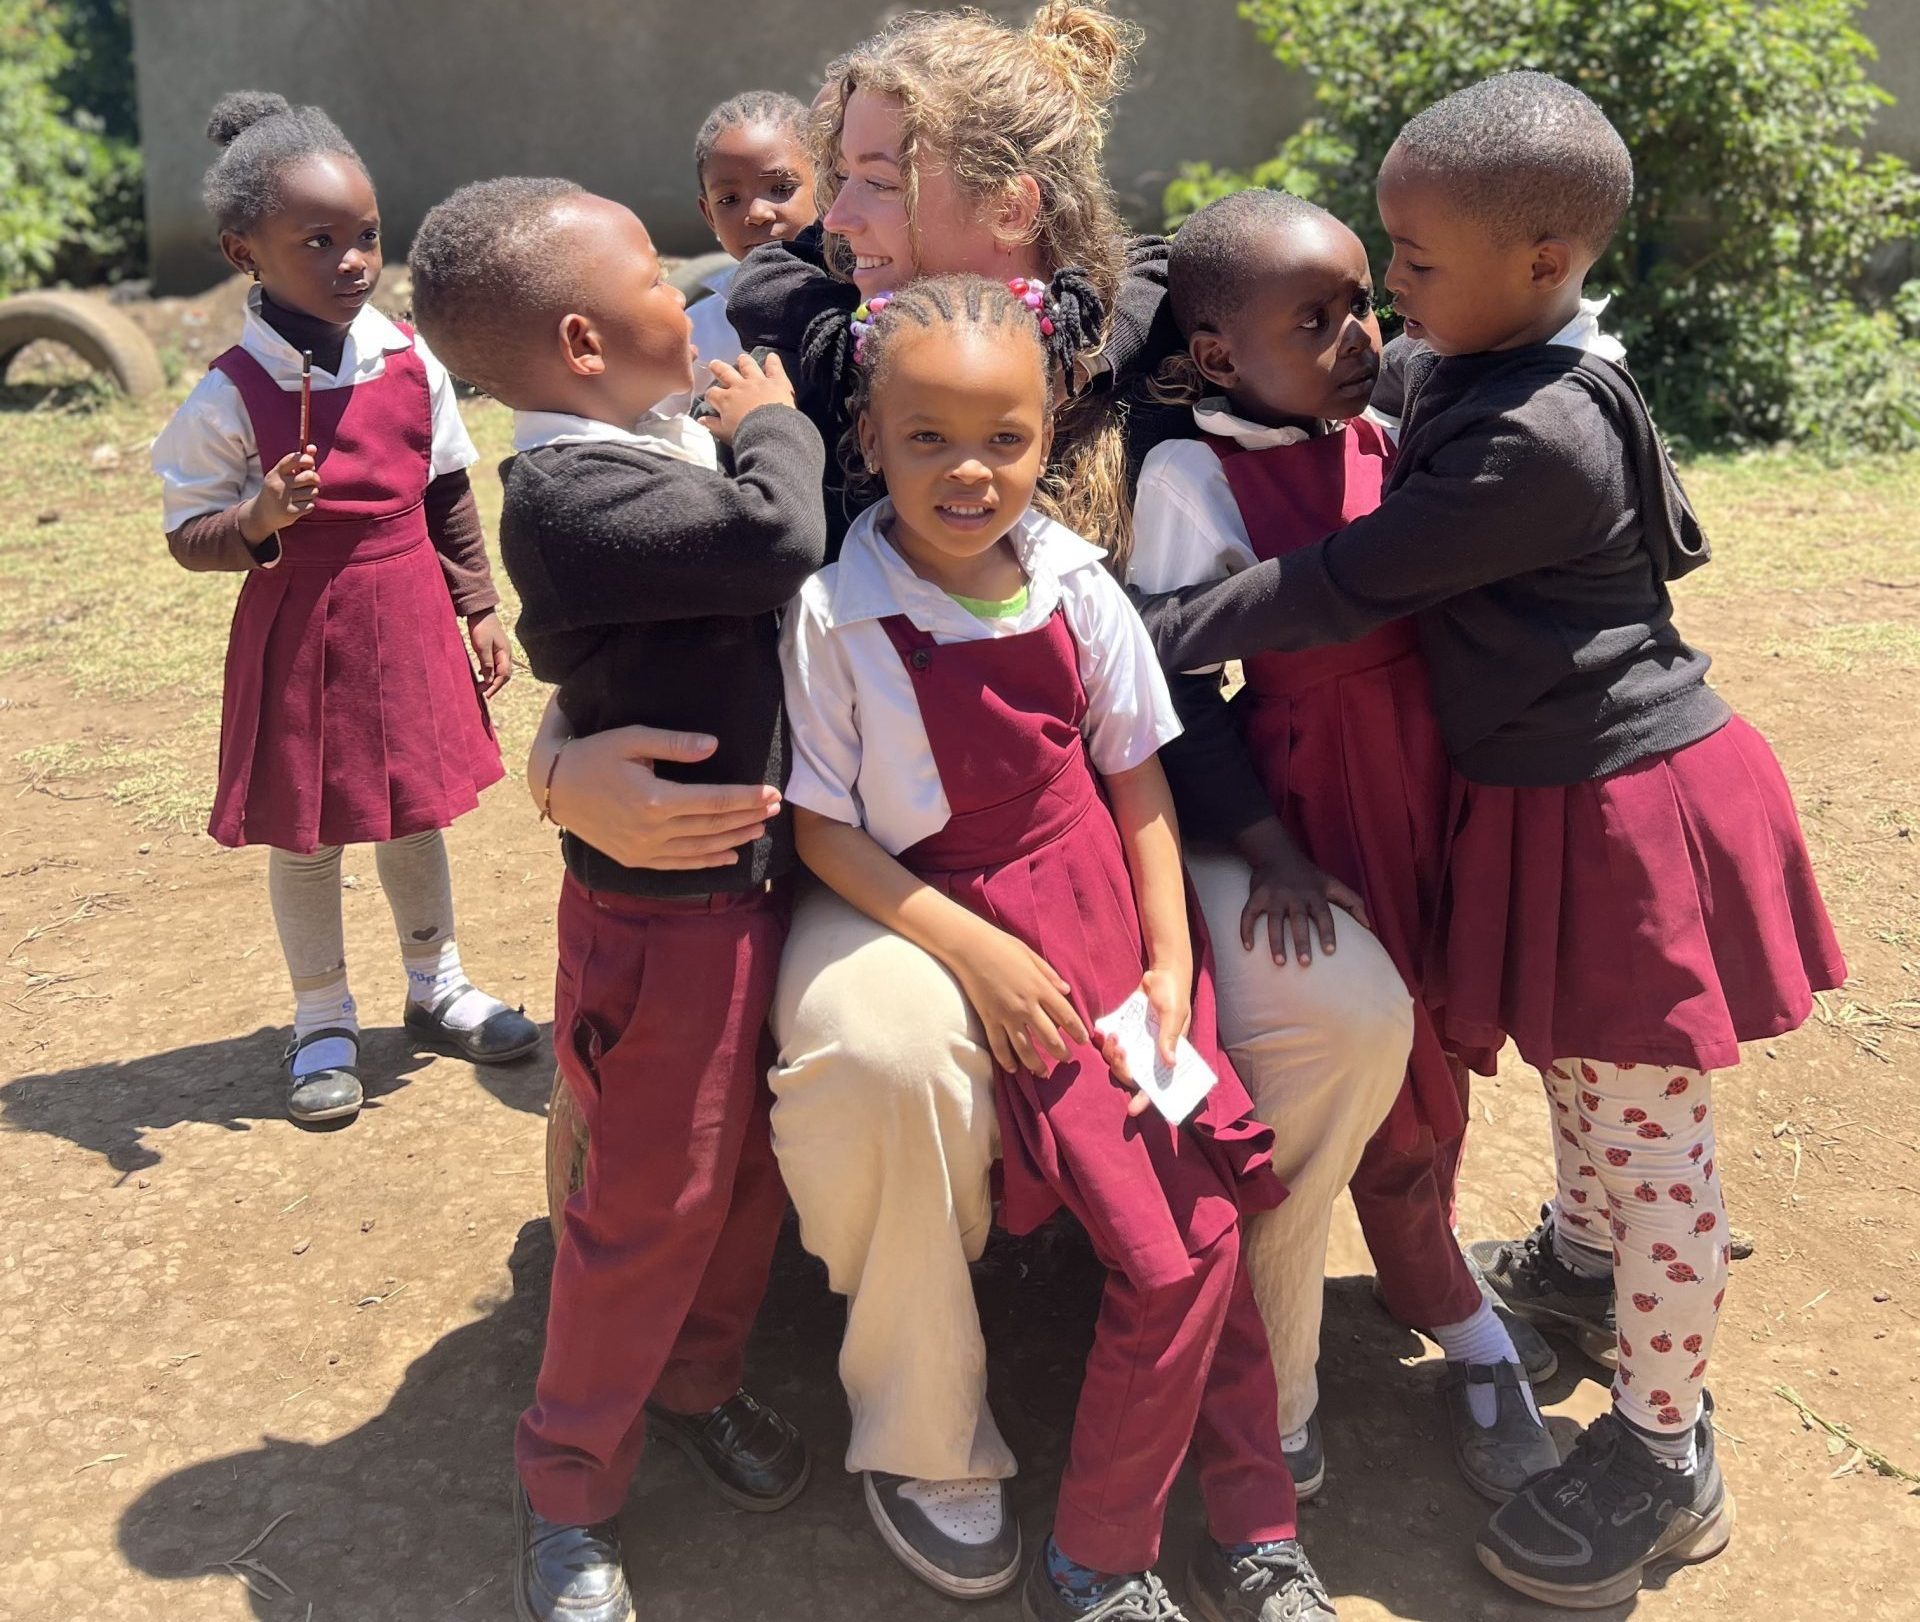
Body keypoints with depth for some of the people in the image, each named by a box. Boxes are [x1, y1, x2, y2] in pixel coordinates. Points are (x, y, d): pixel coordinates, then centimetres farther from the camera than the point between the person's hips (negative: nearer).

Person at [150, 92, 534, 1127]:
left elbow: (449, 494, 8)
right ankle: (323, 1023, 28)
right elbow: (189, 535, -8)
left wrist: (478, 608, 9)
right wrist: (258, 521, -28)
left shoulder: (411, 362, -2)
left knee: (415, 814, 18)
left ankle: (436, 986, 38)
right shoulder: (231, 395, -14)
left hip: (411, 623, 4)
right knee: (303, 832, 9)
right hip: (298, 637, -3)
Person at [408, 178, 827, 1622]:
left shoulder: (681, 446, 5)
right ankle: (568, 1494, 28)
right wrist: (772, 425, -12)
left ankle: (697, 1379, 45)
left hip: (761, 875, 8)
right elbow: (778, 536, -32)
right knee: (653, 1205, 6)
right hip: (665, 913, -8)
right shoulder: (563, 493, -24)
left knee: (755, 1165, 21)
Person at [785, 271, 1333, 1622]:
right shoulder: (836, 613, -11)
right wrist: (972, 949, -14)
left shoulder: (1075, 585, -1)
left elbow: (1137, 775, 6)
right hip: (976, 927, -4)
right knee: (1168, 1254, -11)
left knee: (1209, 1218, -2)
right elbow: (819, 824, -7)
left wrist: (1169, 957, 0)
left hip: (1112, 913, 4)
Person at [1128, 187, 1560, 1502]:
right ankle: (1471, 1341, 28)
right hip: (1315, 791, -6)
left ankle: (1425, 1274, 45)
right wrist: (1271, 854, -17)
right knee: (1378, 1063, 6)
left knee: (1435, 1040, 19)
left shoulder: (1381, 435, 2)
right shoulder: (1193, 475, -14)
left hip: (1433, 772, 6)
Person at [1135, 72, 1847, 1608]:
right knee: (1573, 1065, 27)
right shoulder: (1469, 370, 1)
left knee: (1650, 1130, 4)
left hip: (1628, 805, -9)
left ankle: (1666, 1451, 20)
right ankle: (1584, 1253, 52)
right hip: (1546, 797, 9)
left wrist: (1150, 631, -18)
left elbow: (1347, 585, -25)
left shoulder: (1539, 442, -27)